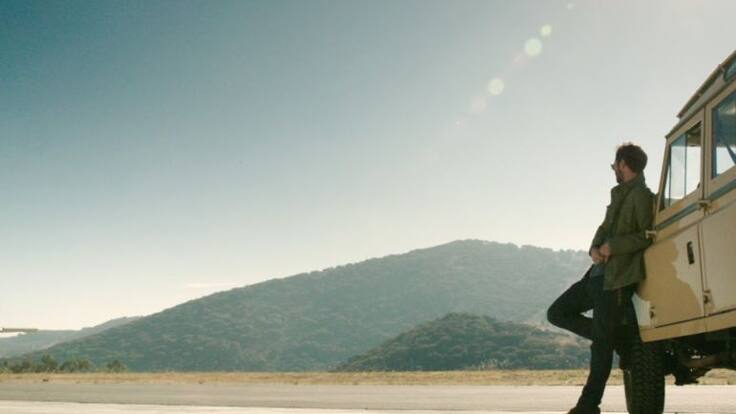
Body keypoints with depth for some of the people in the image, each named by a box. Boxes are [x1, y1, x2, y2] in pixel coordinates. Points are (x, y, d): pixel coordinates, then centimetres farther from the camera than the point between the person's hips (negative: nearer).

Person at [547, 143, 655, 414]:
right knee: (557, 313, 10)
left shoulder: (642, 196, -8)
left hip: (617, 279, -10)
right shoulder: (619, 193, 20)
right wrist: (595, 248, -3)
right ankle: (614, 338, 13)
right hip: (598, 273, 10)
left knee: (601, 345, -4)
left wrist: (612, 246, -17)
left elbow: (648, 236, -17)